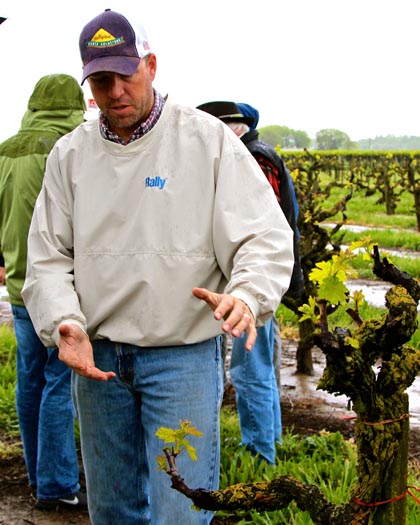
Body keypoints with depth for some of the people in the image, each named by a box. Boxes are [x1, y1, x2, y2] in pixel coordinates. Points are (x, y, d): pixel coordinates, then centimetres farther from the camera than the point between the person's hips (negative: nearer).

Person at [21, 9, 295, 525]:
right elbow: (48, 257, 5)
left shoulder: (208, 140, -5)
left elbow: (266, 239, -8)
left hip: (183, 355, -4)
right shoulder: (70, 153, 6)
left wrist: (246, 295, -29)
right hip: (96, 356, 4)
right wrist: (66, 325, -13)